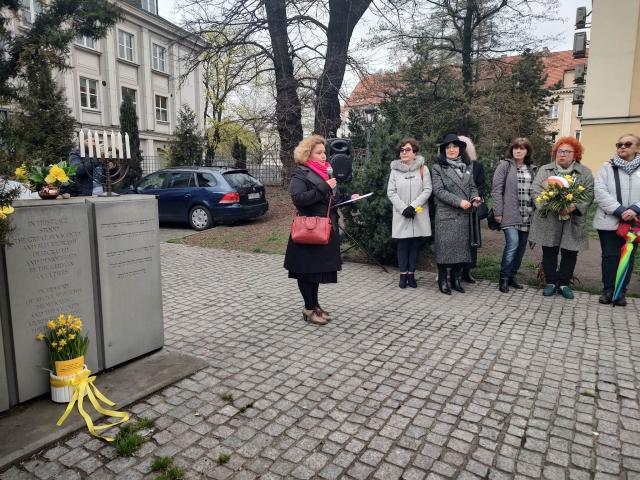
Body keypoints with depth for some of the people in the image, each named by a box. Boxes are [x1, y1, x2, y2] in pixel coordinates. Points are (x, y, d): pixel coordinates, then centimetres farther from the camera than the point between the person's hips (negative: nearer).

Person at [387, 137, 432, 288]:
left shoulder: (422, 168, 1)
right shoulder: (395, 170, 3)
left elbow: (427, 190, -3)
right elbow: (391, 192, 0)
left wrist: (413, 206, -14)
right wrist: (403, 208, -12)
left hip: (419, 214, 0)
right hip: (401, 215, 0)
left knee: (415, 245, 5)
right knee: (403, 245, 4)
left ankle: (411, 274, 15)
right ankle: (403, 274, 13)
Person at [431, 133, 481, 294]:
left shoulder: (466, 167, 15)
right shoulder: (437, 168, -1)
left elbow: (472, 187, 15)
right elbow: (438, 190, -10)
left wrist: (475, 198, -8)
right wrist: (459, 201, -16)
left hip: (464, 215, 5)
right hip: (446, 215, -5)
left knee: (462, 246, 7)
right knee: (445, 247, -3)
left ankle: (455, 279, 20)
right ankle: (442, 280, 9)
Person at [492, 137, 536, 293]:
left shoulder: (531, 169, 14)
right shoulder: (505, 165, 0)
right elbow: (496, 190, -5)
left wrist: (536, 212, 10)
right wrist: (498, 212, -10)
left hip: (527, 216, 6)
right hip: (510, 214, -5)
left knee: (521, 247, 7)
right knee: (512, 244, -16)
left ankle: (512, 276, 22)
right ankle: (503, 279, -1)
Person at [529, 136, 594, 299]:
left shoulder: (585, 173, 6)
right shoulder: (544, 170, 6)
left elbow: (589, 194, -2)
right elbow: (537, 191, -3)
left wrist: (575, 206, -20)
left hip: (573, 220, 1)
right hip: (549, 220, 0)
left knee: (570, 253, 6)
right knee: (549, 252, 5)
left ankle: (564, 284, 21)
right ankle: (550, 282, 18)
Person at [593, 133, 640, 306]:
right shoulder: (607, 167, 3)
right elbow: (600, 192, -9)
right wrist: (620, 211, -18)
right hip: (609, 221, -1)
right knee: (610, 256, 4)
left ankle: (621, 291, 18)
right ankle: (608, 290, 15)